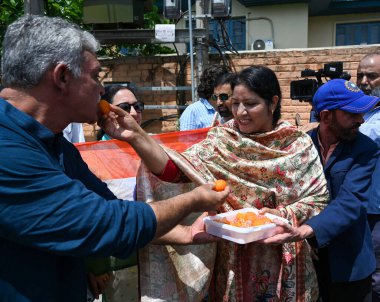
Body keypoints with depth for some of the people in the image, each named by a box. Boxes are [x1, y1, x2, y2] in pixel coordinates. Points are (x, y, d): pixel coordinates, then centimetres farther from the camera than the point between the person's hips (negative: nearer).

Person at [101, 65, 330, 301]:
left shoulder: (298, 145, -5)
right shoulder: (222, 141, -8)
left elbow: (319, 198, -4)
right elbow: (174, 170, -21)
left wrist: (283, 214, -20)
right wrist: (137, 137, -35)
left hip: (285, 261, 1)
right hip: (234, 259, 0)